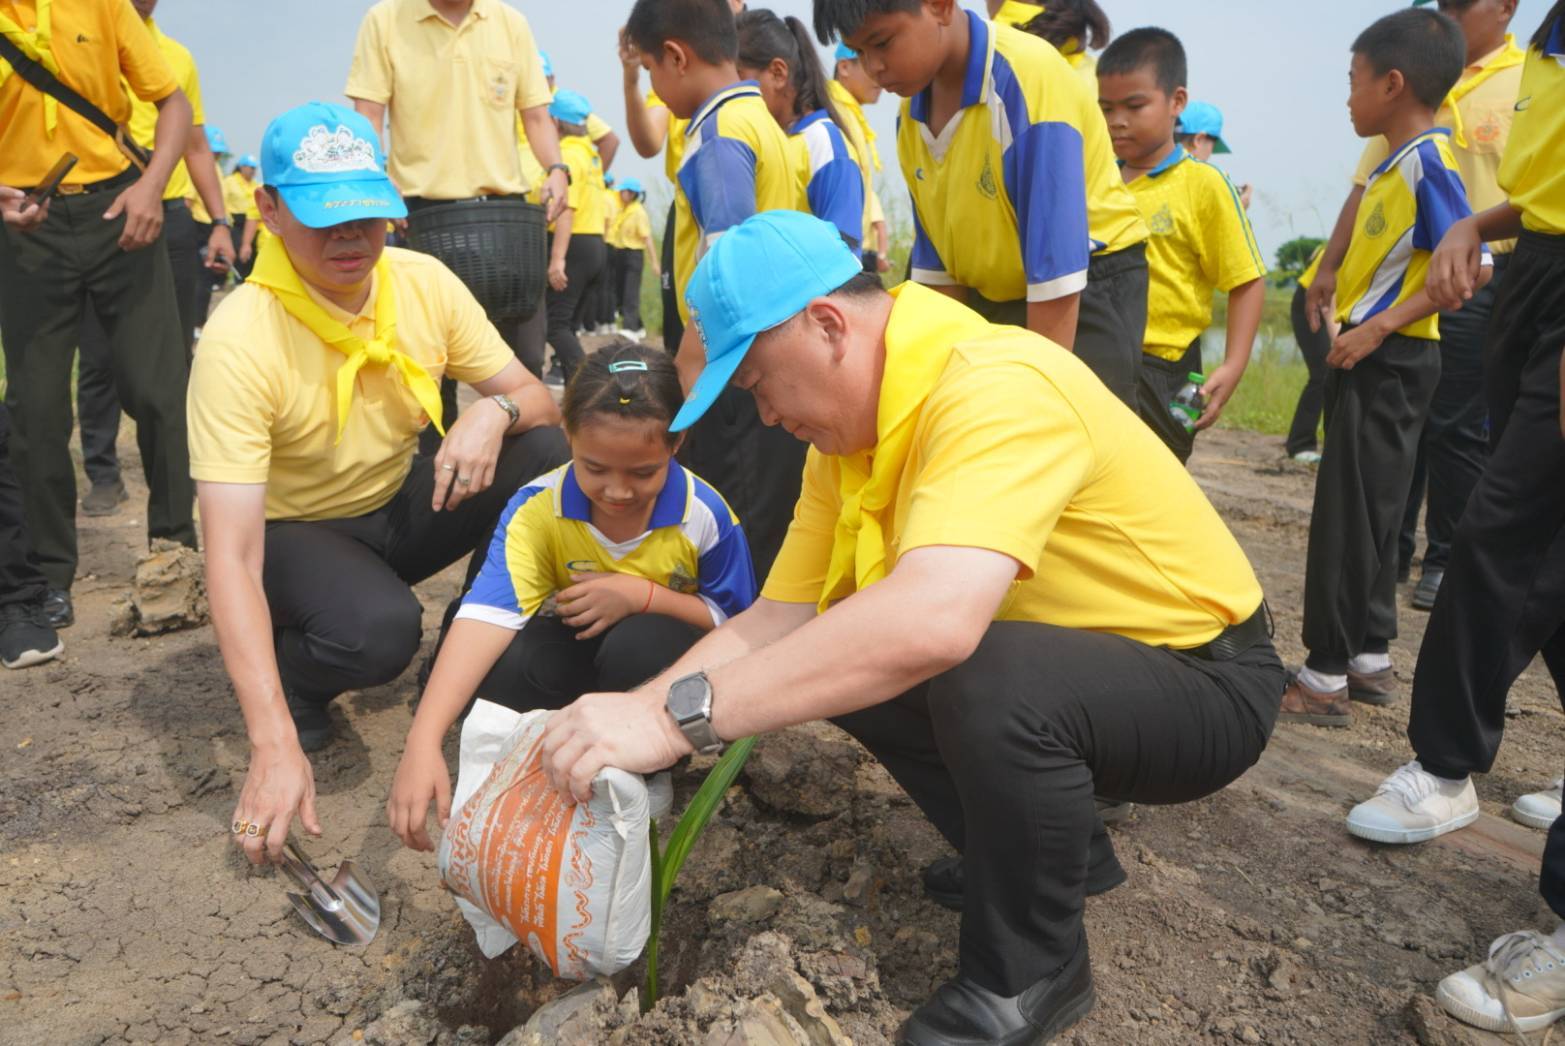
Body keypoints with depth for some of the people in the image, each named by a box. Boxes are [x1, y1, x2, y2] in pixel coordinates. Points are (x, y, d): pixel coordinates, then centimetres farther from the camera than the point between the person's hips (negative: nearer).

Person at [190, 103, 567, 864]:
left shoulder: (425, 283, -13)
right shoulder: (240, 339, -27)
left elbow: (535, 398, -6)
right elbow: (231, 557, -31)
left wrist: (495, 412, -34)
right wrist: (274, 747, -39)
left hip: (399, 503, 5)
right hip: (291, 531, -5)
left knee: (546, 453, -20)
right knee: (378, 630, -37)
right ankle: (290, 680, 2)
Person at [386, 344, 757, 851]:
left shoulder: (705, 515, -23)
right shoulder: (538, 508, -23)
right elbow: (487, 616, -35)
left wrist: (643, 595, -28)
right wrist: (422, 742, -47)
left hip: (666, 658, -1)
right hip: (577, 648, 1)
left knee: (640, 642, -37)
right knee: (502, 668, -31)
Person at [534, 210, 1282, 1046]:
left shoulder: (995, 387, -30)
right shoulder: (847, 431, -3)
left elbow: (933, 618, -45)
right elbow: (777, 619, -3)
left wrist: (680, 715, -42)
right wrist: (624, 720, -15)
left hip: (1207, 680, -8)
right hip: (1059, 658, 8)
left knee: (988, 678, -34)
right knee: (837, 661, -2)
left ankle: (1030, 974, -5)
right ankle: (1052, 851, 15)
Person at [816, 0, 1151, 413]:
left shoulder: (1031, 78, -25)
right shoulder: (912, 112, -3)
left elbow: (1057, 277, -26)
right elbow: (937, 267, 4)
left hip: (1086, 294, -6)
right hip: (989, 299, 7)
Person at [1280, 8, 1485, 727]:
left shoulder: (1426, 161, -13)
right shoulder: (1397, 163, 14)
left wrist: (1380, 325, -23)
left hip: (1386, 360, -10)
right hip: (1378, 360, 10)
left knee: (1347, 515, -6)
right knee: (1371, 513, 14)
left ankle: (1325, 678, 0)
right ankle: (1370, 659, 24)